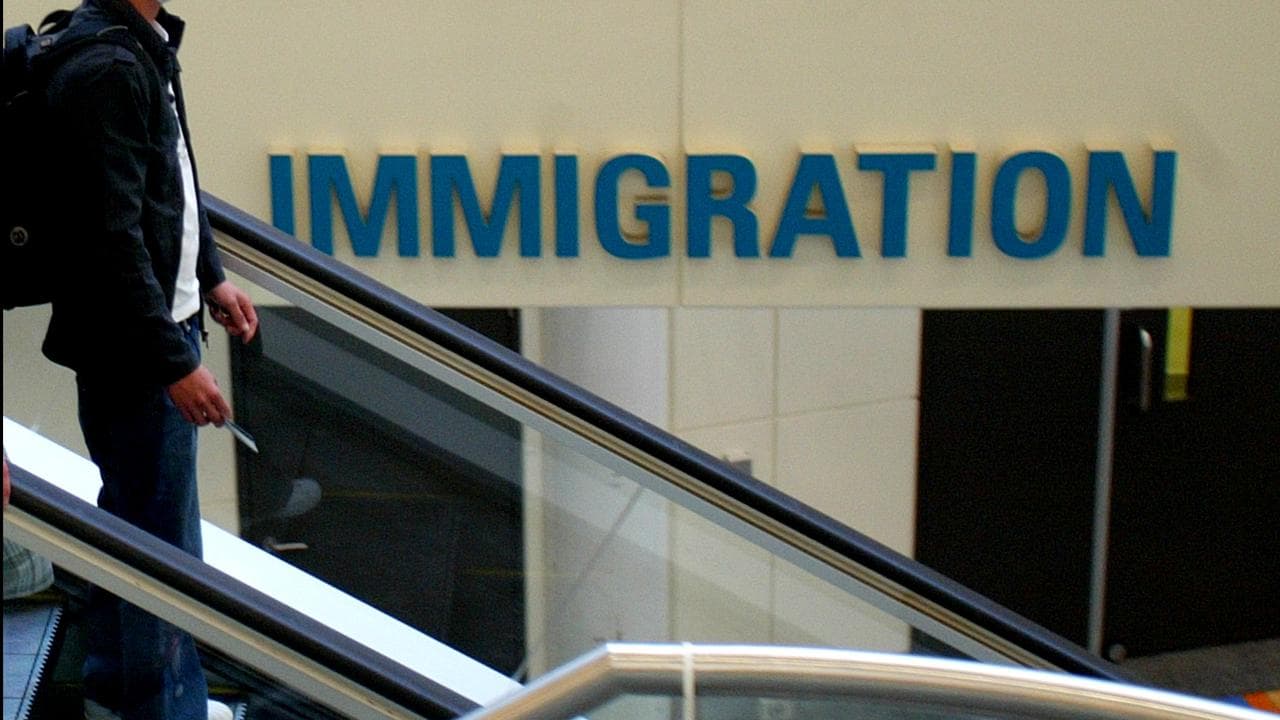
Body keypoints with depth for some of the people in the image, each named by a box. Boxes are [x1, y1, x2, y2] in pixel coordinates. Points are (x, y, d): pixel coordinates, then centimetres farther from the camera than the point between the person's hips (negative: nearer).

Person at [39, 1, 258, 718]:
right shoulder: (105, 66, -22)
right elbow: (113, 236, -25)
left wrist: (210, 277, 19)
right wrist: (174, 361, -23)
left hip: (164, 317, 11)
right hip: (131, 343, -11)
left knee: (131, 516, 21)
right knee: (165, 542, 0)